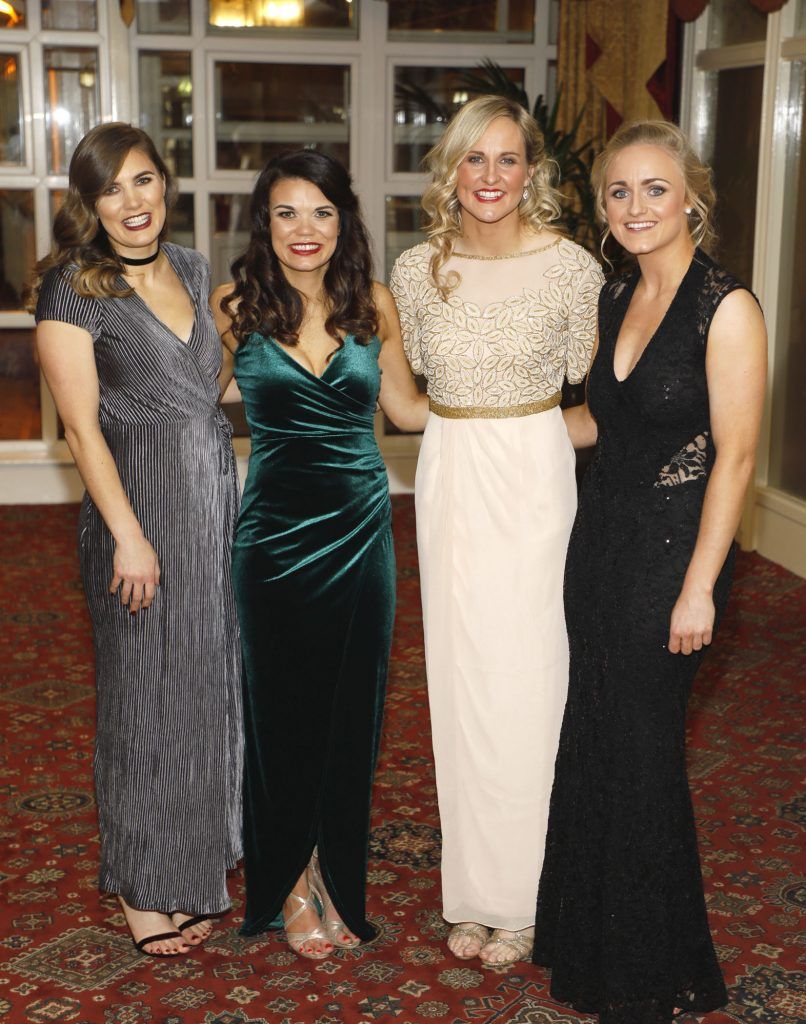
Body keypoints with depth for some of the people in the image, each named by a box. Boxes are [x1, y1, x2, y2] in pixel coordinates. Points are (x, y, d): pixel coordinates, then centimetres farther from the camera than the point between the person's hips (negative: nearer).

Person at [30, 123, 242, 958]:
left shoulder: (191, 268, 11)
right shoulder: (73, 291, -9)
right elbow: (83, 427, -12)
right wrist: (128, 535, -16)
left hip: (217, 492, 7)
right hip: (139, 500, -6)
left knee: (213, 677, 14)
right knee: (148, 693, 3)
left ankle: (205, 852, 31)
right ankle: (147, 886, 19)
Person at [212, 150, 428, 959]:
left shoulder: (373, 305, 1)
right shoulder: (236, 307, -4)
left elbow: (407, 407, 12)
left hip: (360, 529, 2)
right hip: (275, 532, -2)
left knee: (352, 708, 10)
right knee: (281, 708, 9)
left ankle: (337, 878, 29)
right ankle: (289, 880, 28)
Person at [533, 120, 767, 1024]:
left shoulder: (725, 307, -14)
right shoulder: (616, 298, 8)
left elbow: (733, 455, -16)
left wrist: (698, 587, -17)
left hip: (670, 548, -7)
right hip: (598, 539, 7)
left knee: (642, 747, 4)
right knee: (590, 737, 14)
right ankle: (586, 939, 34)